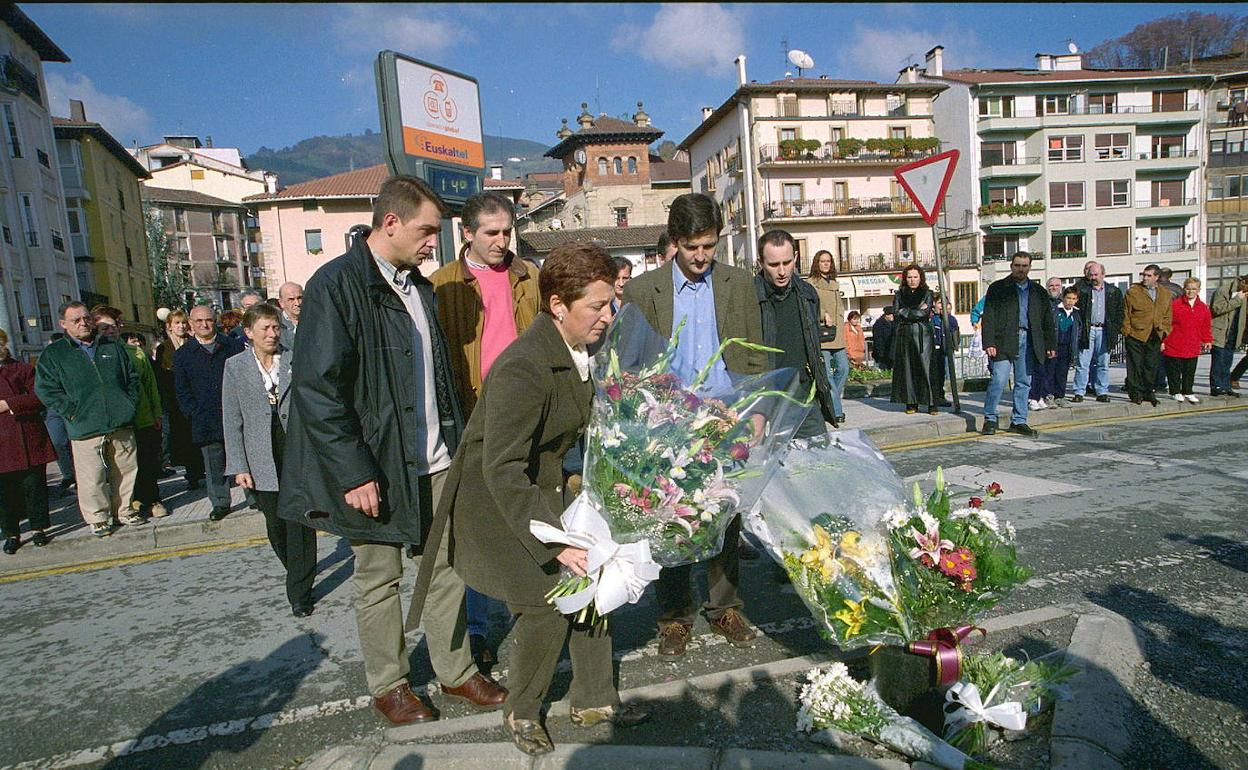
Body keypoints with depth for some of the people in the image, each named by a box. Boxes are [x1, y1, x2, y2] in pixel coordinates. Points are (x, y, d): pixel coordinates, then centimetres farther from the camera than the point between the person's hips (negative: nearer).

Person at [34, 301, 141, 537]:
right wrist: (72, 412, -9)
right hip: (86, 429, -3)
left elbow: (132, 377, 17)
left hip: (122, 425, 3)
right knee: (92, 478, 0)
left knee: (126, 472, 9)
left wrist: (130, 404, 6)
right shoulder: (53, 354, 3)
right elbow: (44, 388, -2)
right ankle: (98, 518, 16)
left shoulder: (112, 348, 13)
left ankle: (124, 511, 25)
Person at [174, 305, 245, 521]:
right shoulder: (183, 354, 7)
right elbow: (182, 390, 7)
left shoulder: (233, 347, 4)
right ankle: (220, 502, 17)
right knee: (214, 464, 6)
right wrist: (196, 413, -3)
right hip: (205, 420, 1)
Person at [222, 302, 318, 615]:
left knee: (300, 524, -3)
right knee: (275, 527, 11)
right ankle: (299, 573, 36)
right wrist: (238, 466, -2)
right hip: (263, 461, 2)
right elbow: (232, 421, 3)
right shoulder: (235, 366, 3)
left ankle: (300, 592, 9)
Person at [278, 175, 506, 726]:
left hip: (436, 460, 6)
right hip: (376, 466, -6)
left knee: (445, 568, 13)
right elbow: (317, 388, -17)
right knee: (378, 580, 11)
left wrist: (455, 444, 10)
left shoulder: (418, 286, 11)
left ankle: (456, 671, 29)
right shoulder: (337, 285, -12)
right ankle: (388, 686, 29)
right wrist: (353, 473, -18)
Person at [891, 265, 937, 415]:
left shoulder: (927, 294, 8)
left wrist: (905, 312, -3)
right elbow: (896, 313, -1)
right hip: (904, 335, 2)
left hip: (923, 335, -2)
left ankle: (931, 403, -5)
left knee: (926, 367, -8)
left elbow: (924, 313, -7)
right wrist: (918, 311, -5)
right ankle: (911, 403, 7)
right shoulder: (899, 294, 13)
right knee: (908, 368, 1)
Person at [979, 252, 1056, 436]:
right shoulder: (997, 288, 4)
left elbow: (1048, 321, 18)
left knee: (1024, 383, 7)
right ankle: (990, 418, 1)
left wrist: (1051, 345, 11)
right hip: (1004, 341, -4)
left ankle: (1019, 421, 15)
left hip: (1028, 341, 4)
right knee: (998, 380, -11)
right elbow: (988, 317, -3)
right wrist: (989, 343, -12)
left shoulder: (1038, 291, 16)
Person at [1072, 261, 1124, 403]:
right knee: (1082, 363, -3)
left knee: (1103, 364, 7)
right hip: (1087, 330, -2)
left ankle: (1102, 392, 13)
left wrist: (1116, 329, 4)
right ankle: (1079, 392, 0)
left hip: (1104, 331, 2)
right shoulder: (1082, 288, 5)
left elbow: (1119, 311, 11)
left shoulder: (1113, 291, 10)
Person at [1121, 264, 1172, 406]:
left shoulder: (1166, 295, 12)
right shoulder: (1133, 292, -1)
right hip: (1136, 335, -4)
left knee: (1151, 366, 9)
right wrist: (1127, 331, -8)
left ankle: (1148, 392, 19)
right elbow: (1126, 313, -2)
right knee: (1135, 365, -1)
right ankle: (1135, 393, 8)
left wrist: (1164, 331, 6)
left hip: (1155, 337, 4)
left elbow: (1167, 316, 17)